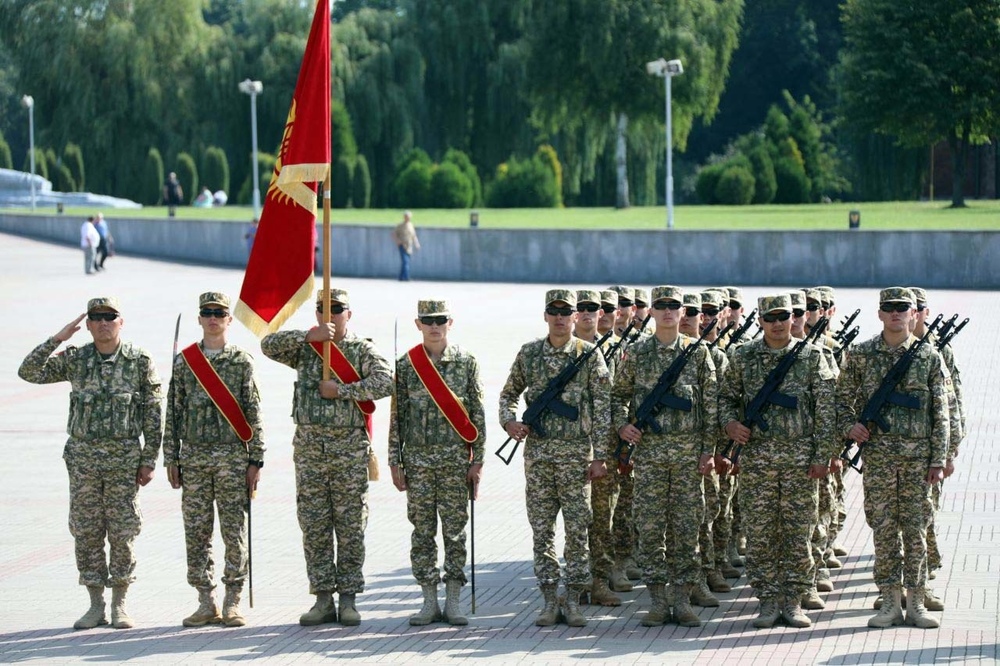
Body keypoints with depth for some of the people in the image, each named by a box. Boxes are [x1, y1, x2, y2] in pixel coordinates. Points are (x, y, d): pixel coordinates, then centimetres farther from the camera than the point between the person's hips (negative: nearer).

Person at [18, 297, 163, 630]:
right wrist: (58, 339, -11)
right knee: (86, 532, 4)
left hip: (124, 457, -2)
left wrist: (149, 461, -5)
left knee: (122, 533, 0)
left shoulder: (140, 361, -1)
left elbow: (154, 414, -1)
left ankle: (119, 604, 9)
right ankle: (96, 605, 12)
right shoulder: (75, 359, 5)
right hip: (82, 457, 2)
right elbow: (29, 372, -5)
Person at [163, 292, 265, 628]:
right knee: (196, 534, 3)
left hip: (232, 458, -2)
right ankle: (206, 603, 10)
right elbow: (173, 412, 9)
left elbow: (253, 414, 1)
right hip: (193, 458, 2)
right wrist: (171, 459, 5)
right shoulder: (184, 361, 8)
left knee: (235, 533, -2)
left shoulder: (242, 361, 2)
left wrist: (255, 460, -4)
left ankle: (232, 603, 5)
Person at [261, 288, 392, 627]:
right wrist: (309, 336, -14)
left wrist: (341, 390, -15)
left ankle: (348, 599, 6)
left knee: (350, 528, 0)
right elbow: (269, 345, -5)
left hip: (350, 449, -3)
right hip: (309, 448, 3)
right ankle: (323, 599, 9)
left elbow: (384, 382, -14)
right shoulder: (304, 348, 10)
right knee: (314, 528, 4)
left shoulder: (362, 350, 2)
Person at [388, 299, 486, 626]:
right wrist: (395, 461, 3)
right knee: (422, 531, 4)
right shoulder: (406, 365, 4)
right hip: (417, 458, 1)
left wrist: (477, 460, -2)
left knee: (455, 530, 1)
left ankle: (453, 600, 7)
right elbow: (398, 416, 7)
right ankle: (429, 601, 9)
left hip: (455, 458, -1)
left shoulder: (466, 362, 2)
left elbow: (477, 414, 2)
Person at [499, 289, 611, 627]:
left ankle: (573, 600, 6)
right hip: (537, 451, 2)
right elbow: (509, 393, 18)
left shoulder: (590, 355, -1)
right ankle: (549, 600, 10)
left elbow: (602, 408, -3)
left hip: (576, 453, -2)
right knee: (541, 529, 4)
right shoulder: (529, 353, 6)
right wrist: (509, 421, -2)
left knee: (577, 529, -1)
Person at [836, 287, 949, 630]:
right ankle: (891, 602, 7)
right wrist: (849, 425, -8)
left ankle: (915, 602, 9)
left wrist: (939, 459, -2)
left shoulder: (929, 357, 3)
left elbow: (940, 413, 3)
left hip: (918, 456, 0)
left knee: (915, 529, 3)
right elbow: (842, 399, 12)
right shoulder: (861, 355, 4)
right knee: (884, 528, 1)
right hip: (878, 455, 0)